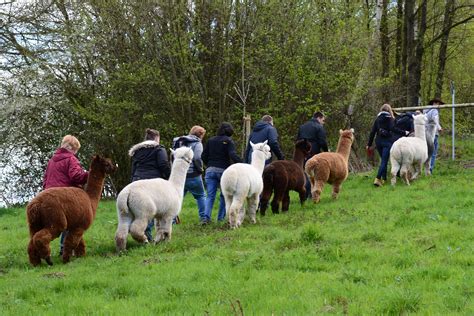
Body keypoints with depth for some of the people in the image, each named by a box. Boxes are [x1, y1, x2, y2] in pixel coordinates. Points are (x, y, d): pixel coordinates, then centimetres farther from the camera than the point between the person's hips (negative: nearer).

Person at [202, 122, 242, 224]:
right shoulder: (228, 141, -3)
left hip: (210, 170, 3)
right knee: (224, 195, 12)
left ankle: (207, 217, -15)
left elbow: (204, 156, 10)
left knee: (210, 195, 1)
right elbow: (233, 155, -17)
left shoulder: (211, 140, 10)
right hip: (223, 170, -3)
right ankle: (221, 218, 12)